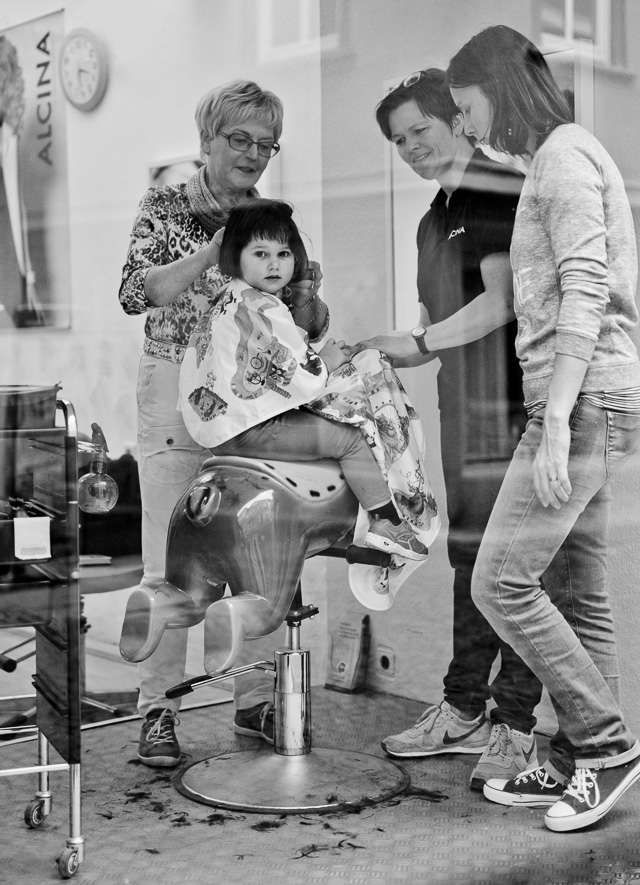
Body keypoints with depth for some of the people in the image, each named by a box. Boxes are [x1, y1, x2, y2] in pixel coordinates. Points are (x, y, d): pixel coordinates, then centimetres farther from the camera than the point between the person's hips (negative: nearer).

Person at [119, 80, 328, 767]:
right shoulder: (164, 206, 2)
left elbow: (308, 330, 12)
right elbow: (137, 292, -14)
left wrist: (306, 294, -11)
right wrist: (219, 249, -20)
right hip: (177, 394, -3)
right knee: (171, 562, -4)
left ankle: (255, 701, 17)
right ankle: (158, 711, 5)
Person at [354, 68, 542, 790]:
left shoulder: (496, 193, -6)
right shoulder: (434, 218, 21)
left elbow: (501, 302, -15)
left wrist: (417, 343, -14)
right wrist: (375, 360, 11)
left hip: (512, 401, -9)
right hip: (462, 405, 9)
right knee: (467, 553, 12)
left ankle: (514, 726, 1)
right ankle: (462, 710, 21)